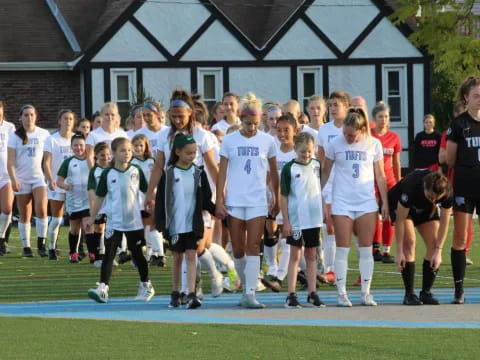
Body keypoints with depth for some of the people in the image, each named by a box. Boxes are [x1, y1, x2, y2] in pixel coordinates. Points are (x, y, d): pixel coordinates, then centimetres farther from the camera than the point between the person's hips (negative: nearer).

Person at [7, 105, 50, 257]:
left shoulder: (43, 134, 4)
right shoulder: (15, 136, 1)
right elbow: (11, 160, -3)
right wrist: (13, 180, -14)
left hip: (39, 177, 0)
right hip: (22, 180, 0)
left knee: (41, 210, -19)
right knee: (25, 215, 5)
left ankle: (41, 243, -11)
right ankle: (26, 247, 12)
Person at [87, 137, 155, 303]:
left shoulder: (136, 171, 0)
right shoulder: (108, 174, -2)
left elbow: (147, 192, 7)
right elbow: (100, 197, 5)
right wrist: (92, 217, 5)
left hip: (134, 221, 1)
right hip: (114, 222, -1)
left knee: (137, 253, 11)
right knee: (108, 254, -7)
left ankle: (146, 286, 27)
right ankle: (102, 288, -11)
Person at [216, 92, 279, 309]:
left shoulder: (267, 141, 3)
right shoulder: (229, 140, 2)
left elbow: (273, 172, 12)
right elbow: (222, 172, 3)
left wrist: (277, 199, 13)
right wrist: (219, 200, -3)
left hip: (258, 201, -1)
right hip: (234, 201, 1)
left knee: (253, 248, -8)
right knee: (238, 249, 5)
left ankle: (250, 293, -11)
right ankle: (245, 286, 24)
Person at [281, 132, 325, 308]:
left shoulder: (317, 165, 4)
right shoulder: (289, 168, -7)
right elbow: (284, 196, -6)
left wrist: (325, 212, 12)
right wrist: (285, 221, -9)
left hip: (314, 218, 4)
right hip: (296, 219, -4)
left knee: (311, 255, 10)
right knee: (295, 256, -1)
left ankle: (312, 293, 15)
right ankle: (291, 295, 1)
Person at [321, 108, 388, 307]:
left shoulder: (373, 144, 2)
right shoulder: (335, 144, -2)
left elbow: (380, 176, 9)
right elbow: (325, 173, 5)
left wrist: (385, 202, 5)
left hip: (367, 203, 1)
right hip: (342, 203, -1)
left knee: (366, 249, 2)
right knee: (342, 249, -2)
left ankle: (366, 293, 8)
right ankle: (341, 294, 1)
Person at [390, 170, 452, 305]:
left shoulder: (446, 192, -31)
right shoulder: (411, 186, -42)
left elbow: (444, 222, -20)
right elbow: (400, 219, -34)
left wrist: (438, 250, -24)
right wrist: (399, 251, -32)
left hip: (425, 208, 4)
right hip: (400, 204, -4)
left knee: (433, 244, -11)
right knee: (409, 242, -21)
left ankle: (426, 293, -3)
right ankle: (409, 294, -17)